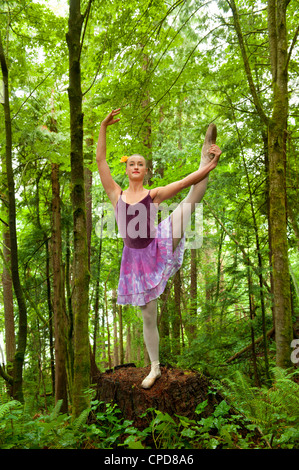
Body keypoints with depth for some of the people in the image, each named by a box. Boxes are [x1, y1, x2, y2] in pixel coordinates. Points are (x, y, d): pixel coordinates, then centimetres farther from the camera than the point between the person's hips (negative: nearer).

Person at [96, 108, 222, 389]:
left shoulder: (154, 194, 5)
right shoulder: (116, 195, 8)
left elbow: (187, 181, -7)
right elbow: (100, 159, 1)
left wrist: (210, 165, -20)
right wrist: (103, 126, -3)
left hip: (158, 247, -1)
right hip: (137, 258, 2)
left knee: (192, 198, -15)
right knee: (148, 317, 10)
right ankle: (155, 367, 26)